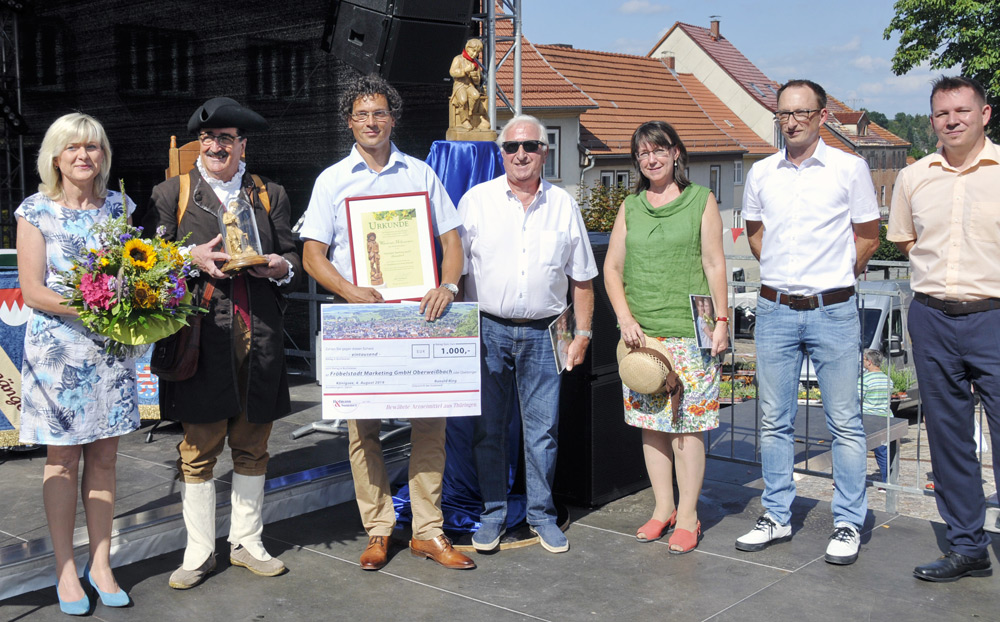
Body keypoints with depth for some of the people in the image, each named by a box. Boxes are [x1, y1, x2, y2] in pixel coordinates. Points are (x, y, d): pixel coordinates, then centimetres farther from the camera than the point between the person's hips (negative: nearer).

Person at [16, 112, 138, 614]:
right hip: (58, 348, -3)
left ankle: (100, 563, 18)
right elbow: (32, 291, -7)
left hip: (111, 346, 3)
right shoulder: (36, 210, -3)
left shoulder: (119, 206, 7)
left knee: (104, 456, 7)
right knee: (63, 458, 4)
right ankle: (65, 569, 16)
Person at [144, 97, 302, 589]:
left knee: (252, 447, 10)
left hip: (258, 339, 2)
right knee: (198, 448, 2)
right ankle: (199, 552, 15)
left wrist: (280, 266, -8)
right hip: (200, 337, -2)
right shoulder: (170, 194, 7)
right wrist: (192, 258, -13)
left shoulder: (271, 196, 14)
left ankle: (247, 543, 24)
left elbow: (294, 263, 15)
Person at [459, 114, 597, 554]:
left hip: (541, 334, 1)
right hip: (488, 331, -1)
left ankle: (542, 514, 19)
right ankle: (493, 514, 19)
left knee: (542, 430, 5)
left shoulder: (563, 205, 7)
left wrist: (582, 335, 7)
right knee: (488, 430, 5)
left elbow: (582, 279, 11)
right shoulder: (476, 200, 3)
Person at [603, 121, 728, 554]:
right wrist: (625, 318, -1)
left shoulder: (701, 200, 5)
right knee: (649, 421, 8)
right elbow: (612, 268, 11)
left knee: (688, 422, -3)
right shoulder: (630, 206, 13)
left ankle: (688, 516, 7)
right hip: (641, 331, 4)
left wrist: (722, 320, -4)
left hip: (690, 330, -4)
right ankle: (663, 507, 21)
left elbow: (715, 265, 2)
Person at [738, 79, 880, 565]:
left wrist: (833, 280, 8)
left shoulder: (849, 168, -2)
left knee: (844, 422, 3)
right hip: (774, 310, 3)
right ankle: (776, 516, 22)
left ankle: (848, 524, 15)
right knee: (774, 420, 9)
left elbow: (867, 237, 6)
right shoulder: (761, 173, 6)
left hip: (833, 311, -3)